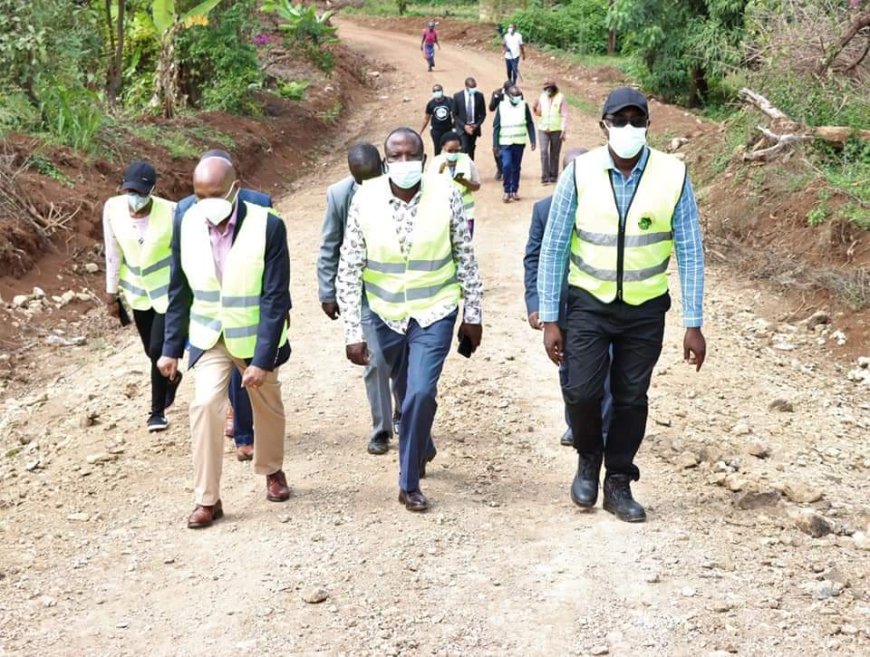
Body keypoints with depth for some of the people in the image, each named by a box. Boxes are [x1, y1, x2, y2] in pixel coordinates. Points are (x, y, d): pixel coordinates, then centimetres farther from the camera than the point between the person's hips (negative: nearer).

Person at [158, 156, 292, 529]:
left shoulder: (267, 226, -21)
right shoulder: (186, 224, -12)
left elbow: (275, 299, -19)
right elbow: (179, 291, -1)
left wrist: (262, 359, -21)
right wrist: (171, 348, 0)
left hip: (256, 336, -1)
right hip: (209, 336, 1)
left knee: (268, 407, 17)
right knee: (205, 405, -16)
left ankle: (272, 470, 45)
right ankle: (207, 499, -4)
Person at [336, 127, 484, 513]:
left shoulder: (445, 194, -14)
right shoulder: (365, 200, -14)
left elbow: (466, 258, -3)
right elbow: (349, 270, -10)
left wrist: (473, 315, 0)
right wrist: (353, 332, -11)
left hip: (435, 312, -2)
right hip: (387, 314, 2)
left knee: (421, 392, -14)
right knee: (405, 391, 19)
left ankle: (409, 482, 4)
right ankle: (423, 448, 49)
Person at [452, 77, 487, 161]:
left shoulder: (479, 96, -2)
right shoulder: (457, 96, -6)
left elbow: (483, 114, 5)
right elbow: (455, 115, -2)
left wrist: (476, 125, -9)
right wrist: (464, 126, -13)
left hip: (474, 128, 2)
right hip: (462, 128, -2)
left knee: (471, 151, 7)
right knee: (464, 149, -15)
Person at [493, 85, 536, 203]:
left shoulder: (524, 105, 1)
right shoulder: (502, 106, -2)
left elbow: (530, 124, 5)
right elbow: (496, 126, 1)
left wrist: (532, 140, 1)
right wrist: (495, 144, -2)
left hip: (519, 143, 2)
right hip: (505, 142, -2)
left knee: (516, 167, 7)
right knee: (506, 165, -13)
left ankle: (514, 191, 17)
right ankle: (507, 191, -3)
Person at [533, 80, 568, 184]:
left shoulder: (560, 98, -3)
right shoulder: (542, 97, 7)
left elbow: (565, 115, -3)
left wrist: (564, 130, -9)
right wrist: (536, 109, -7)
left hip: (556, 130, -2)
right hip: (543, 129, 2)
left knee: (554, 154, 5)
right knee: (544, 152, -9)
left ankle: (553, 175, 16)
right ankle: (545, 177, -9)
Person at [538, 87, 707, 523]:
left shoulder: (673, 176, -10)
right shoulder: (579, 174, -10)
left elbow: (690, 253, -4)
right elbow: (553, 250, -4)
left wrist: (693, 324, -5)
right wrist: (549, 319, -6)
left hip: (645, 309, 1)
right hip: (590, 304, 0)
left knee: (631, 400, 7)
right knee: (582, 391, -11)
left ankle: (618, 484, 27)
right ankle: (588, 458, 20)